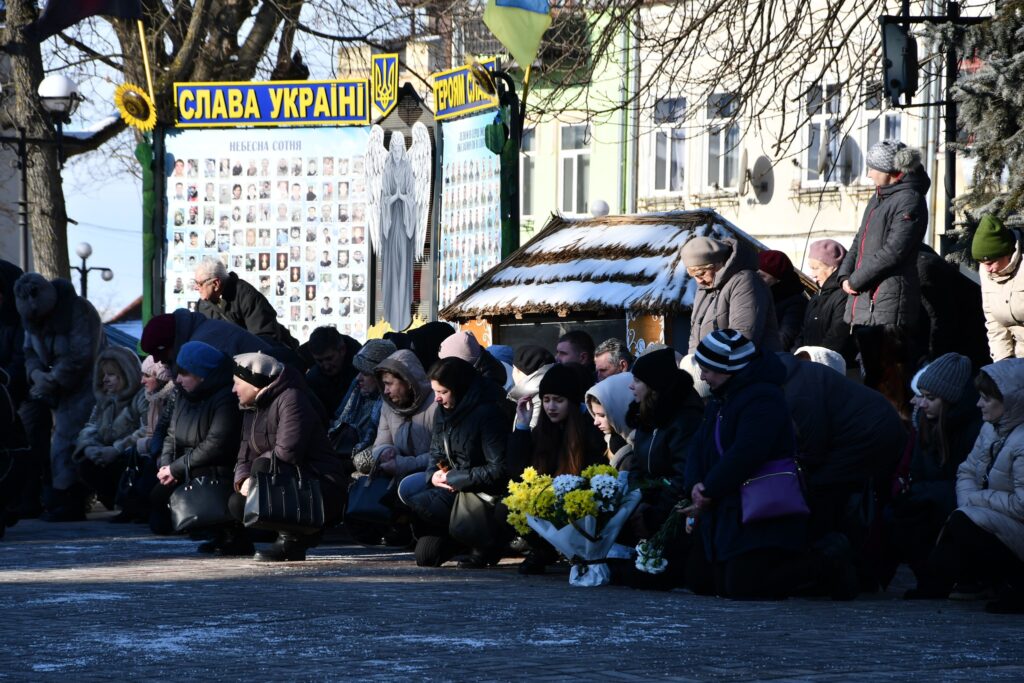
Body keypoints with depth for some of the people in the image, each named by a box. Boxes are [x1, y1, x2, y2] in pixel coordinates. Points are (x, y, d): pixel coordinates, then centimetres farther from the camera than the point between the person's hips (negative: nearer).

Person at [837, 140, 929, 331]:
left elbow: (893, 252, -18)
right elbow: (860, 240, 25)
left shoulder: (909, 201, -11)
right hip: (863, 295, 10)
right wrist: (845, 275, 8)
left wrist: (855, 280, -11)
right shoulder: (878, 199, 20)